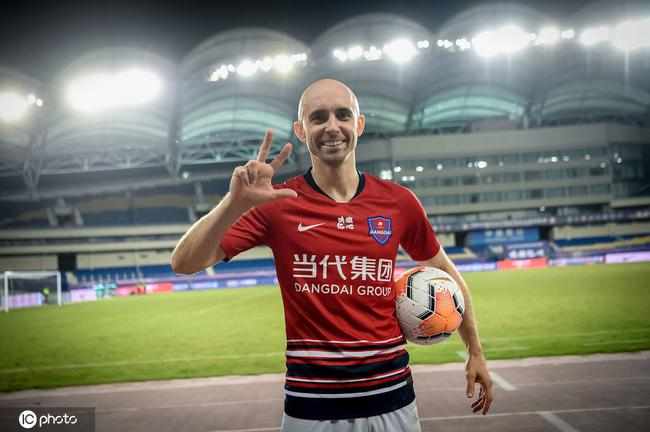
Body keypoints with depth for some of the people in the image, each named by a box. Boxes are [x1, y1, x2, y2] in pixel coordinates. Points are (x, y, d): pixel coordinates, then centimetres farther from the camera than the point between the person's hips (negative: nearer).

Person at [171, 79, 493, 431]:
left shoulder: (399, 202, 0)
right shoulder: (276, 204, -7)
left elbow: (444, 273, 14)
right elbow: (184, 264, -13)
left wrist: (475, 352, 16)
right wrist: (235, 204, -29)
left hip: (391, 398, 2)